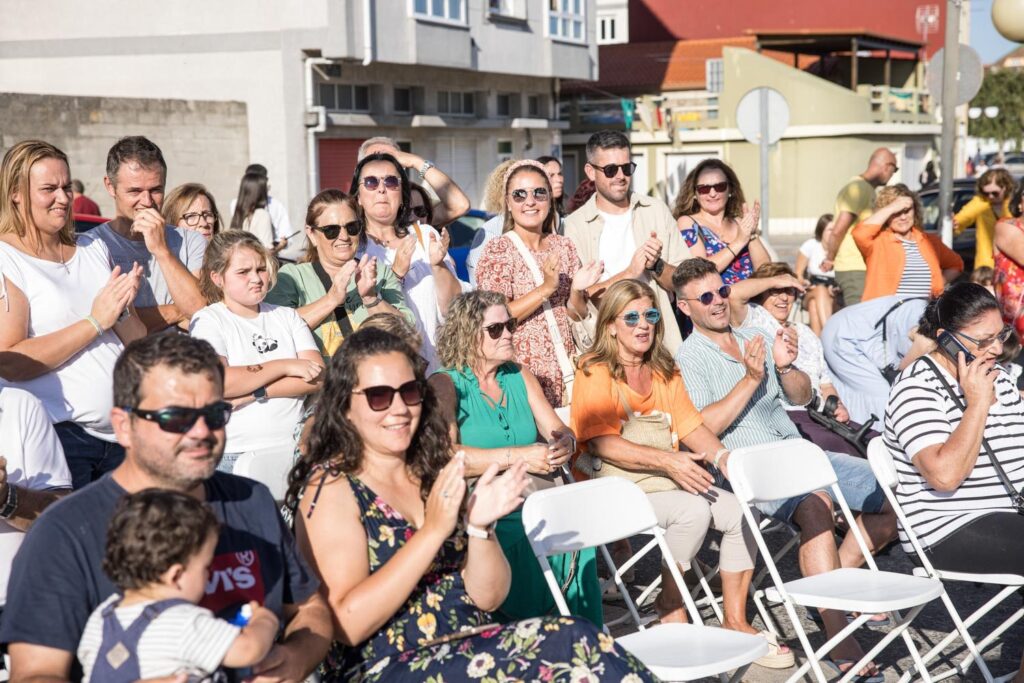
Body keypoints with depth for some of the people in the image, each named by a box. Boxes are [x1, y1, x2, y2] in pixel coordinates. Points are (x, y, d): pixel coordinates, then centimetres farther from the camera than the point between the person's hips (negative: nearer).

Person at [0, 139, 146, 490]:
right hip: (56, 435, -5)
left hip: (123, 433, 6)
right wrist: (94, 322, -16)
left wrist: (122, 311, -8)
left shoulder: (94, 248, 13)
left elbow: (139, 346, 13)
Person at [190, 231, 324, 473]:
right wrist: (285, 366, -6)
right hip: (235, 455, -3)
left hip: (293, 450, 3)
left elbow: (318, 376, 4)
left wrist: (254, 393, -8)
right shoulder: (208, 320, 6)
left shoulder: (288, 317, 19)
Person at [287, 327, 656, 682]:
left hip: (471, 647, 6)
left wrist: (480, 527, -10)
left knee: (582, 641, -21)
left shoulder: (437, 472, 10)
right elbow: (346, 626, -15)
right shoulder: (330, 487, -5)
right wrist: (432, 531, -19)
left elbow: (486, 598, 9)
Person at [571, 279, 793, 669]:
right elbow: (601, 443, -19)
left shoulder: (665, 372, 18)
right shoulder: (596, 373, -7)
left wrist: (721, 456, -11)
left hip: (668, 480, 7)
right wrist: (668, 460, -28)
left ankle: (735, 622, -2)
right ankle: (672, 612, -13)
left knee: (741, 511, -14)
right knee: (694, 510, -31)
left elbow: (691, 425, 10)